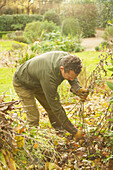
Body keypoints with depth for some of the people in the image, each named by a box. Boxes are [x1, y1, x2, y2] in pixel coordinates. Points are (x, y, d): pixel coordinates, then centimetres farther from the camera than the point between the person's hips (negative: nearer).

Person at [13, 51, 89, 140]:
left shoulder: (68, 59, -28)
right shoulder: (49, 76, -46)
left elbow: (73, 79, -8)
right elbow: (56, 107, -37)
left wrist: (78, 89, -33)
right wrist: (74, 131, -31)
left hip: (38, 82, 7)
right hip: (22, 84, -7)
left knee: (52, 110, 4)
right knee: (33, 116, -13)